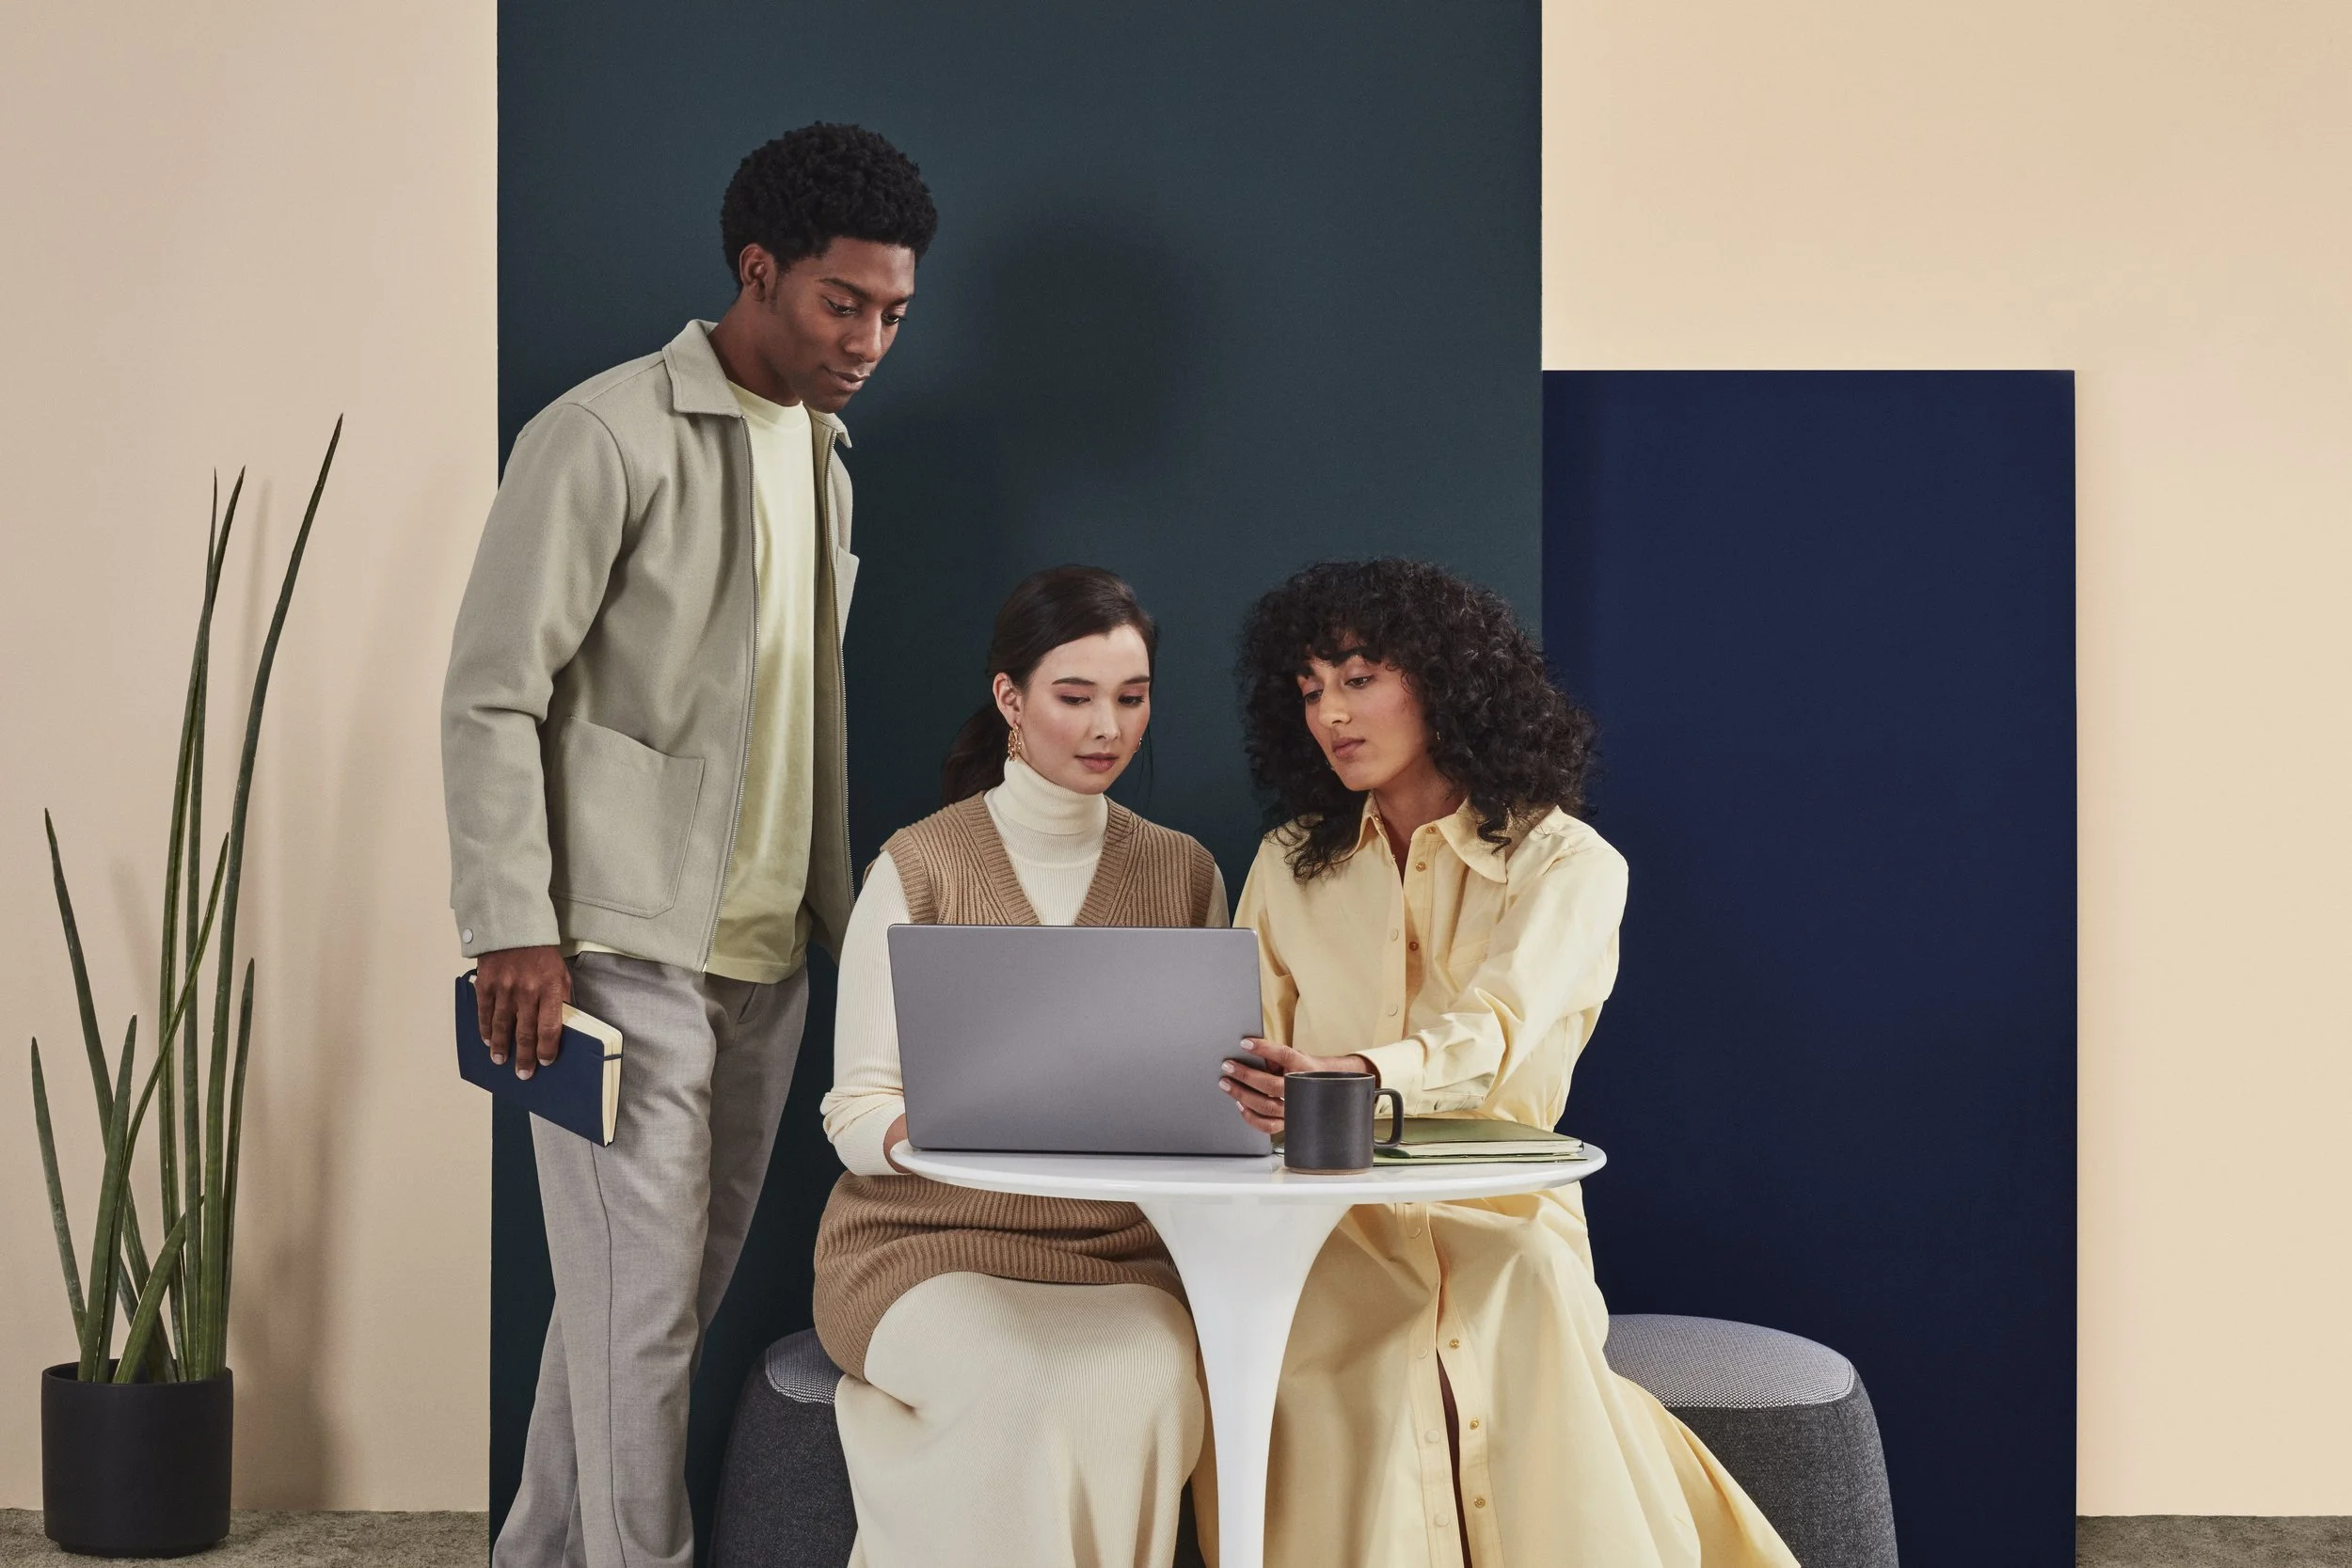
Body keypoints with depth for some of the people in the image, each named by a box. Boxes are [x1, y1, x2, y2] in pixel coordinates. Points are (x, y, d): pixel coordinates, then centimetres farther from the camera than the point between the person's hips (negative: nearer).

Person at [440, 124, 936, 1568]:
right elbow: (492, 696, -12)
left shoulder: (820, 451, 15)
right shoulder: (609, 437, -10)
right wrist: (516, 932, -17)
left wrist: (840, 910, 19)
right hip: (625, 952, -8)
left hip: (762, 958, 8)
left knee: (674, 1293, 13)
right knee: (643, 1301, -5)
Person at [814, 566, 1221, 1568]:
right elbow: (854, 1119, -4)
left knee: (1153, 1382, -30)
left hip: (1119, 1253, 3)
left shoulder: (1184, 873, 11)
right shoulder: (918, 868, 0)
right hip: (928, 1243, -2)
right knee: (1040, 1391, -33)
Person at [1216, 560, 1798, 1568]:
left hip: (1496, 1228, -1)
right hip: (1329, 1230, 1)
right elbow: (1246, 1056, 10)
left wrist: (1355, 1074, -40)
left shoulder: (1567, 862, 1)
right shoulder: (1290, 864, 14)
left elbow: (1494, 1032, -19)